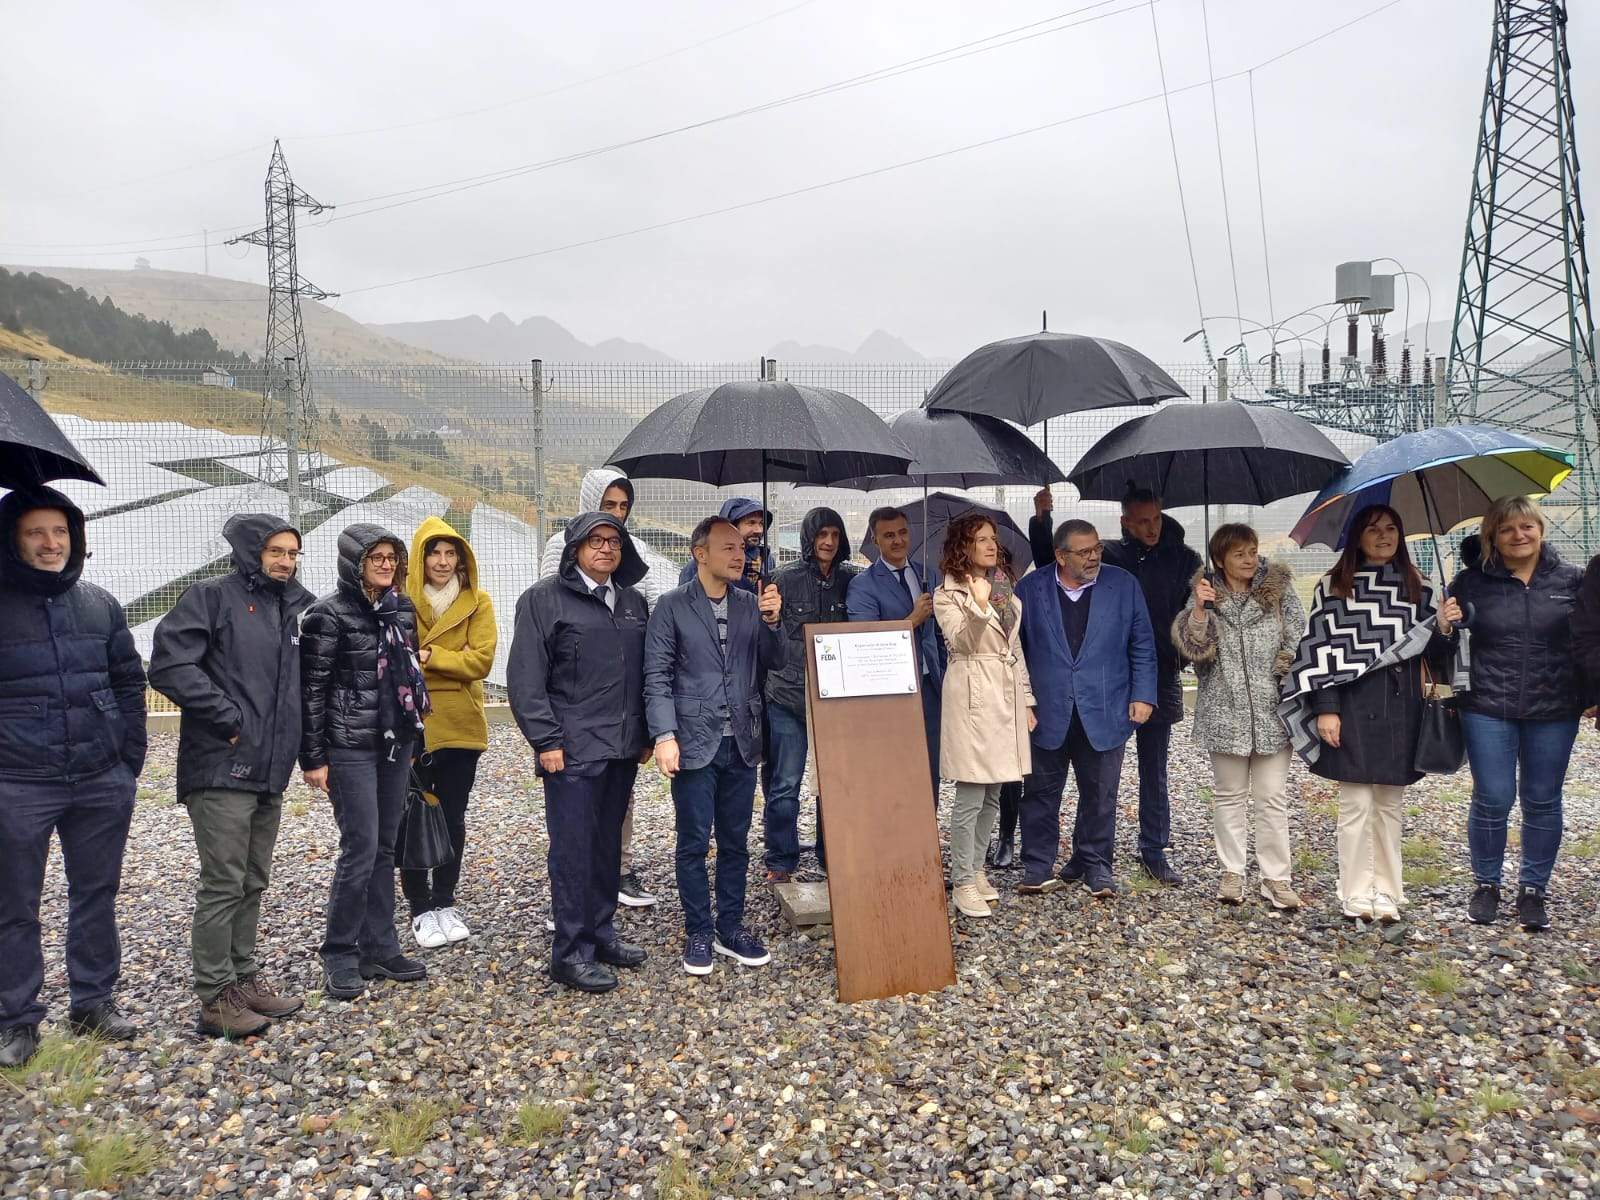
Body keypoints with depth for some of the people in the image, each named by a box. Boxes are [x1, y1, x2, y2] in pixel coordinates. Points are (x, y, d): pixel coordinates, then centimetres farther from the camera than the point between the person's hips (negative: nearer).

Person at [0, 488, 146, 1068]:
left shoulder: (100, 604, 6)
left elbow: (129, 682, 11)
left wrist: (131, 757, 6)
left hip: (103, 782, 3)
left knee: (97, 895, 13)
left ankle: (93, 1002, 27)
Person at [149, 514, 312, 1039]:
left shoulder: (296, 607, 14)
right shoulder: (210, 597, -7)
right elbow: (169, 665, -16)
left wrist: (309, 752, 12)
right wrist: (228, 719, -16)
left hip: (269, 771, 7)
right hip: (221, 769, -7)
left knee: (253, 883, 15)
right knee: (223, 885, -1)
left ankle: (243, 977, 27)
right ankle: (215, 997, 9)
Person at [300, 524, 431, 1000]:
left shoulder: (403, 608, 9)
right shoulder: (329, 613, -9)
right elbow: (311, 688, -9)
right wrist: (313, 757, -11)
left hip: (396, 745, 6)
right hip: (350, 748, -6)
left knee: (385, 848, 10)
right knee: (360, 849, -5)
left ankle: (379, 948, 20)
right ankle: (340, 956, 11)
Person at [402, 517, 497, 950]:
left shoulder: (478, 602, 1)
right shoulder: (401, 599, -2)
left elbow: (481, 659, -9)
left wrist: (427, 657, -16)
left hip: (460, 725, 2)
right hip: (411, 725, -2)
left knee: (453, 818, 12)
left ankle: (445, 903, 26)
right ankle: (421, 909, 18)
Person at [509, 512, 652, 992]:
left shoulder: (635, 602, 13)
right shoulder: (544, 599, -4)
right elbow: (525, 677, -9)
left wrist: (646, 735, 12)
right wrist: (547, 741, -13)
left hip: (622, 749, 6)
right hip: (573, 750, -6)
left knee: (608, 843, 14)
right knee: (573, 849, -1)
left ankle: (600, 930, 27)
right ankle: (572, 952, 8)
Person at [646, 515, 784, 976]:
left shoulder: (751, 604, 7)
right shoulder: (673, 606, -4)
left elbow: (774, 662, 6)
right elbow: (657, 676, -6)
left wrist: (772, 620, -10)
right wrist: (665, 736, -14)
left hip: (741, 744, 4)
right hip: (694, 744, -4)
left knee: (735, 843, 12)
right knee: (694, 844, 5)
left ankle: (731, 929, 25)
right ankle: (698, 933, 19)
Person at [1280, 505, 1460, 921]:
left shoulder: (1416, 588, 11)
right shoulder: (1333, 587, 1)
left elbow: (1430, 652, 12)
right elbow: (1321, 648, -3)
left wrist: (1443, 627, -10)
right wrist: (1325, 708, -10)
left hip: (1400, 710, 3)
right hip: (1353, 708, -3)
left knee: (1390, 805, 8)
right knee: (1356, 803, -2)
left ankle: (1386, 891, 17)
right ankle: (1356, 895, 7)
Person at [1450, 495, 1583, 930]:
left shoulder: (1571, 580, 5)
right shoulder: (1470, 583, 2)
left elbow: (1589, 641, 9)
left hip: (1553, 711, 1)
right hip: (1488, 710, -1)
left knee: (1543, 801, 8)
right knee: (1492, 799, 2)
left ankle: (1533, 889, 22)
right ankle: (1486, 883, 20)